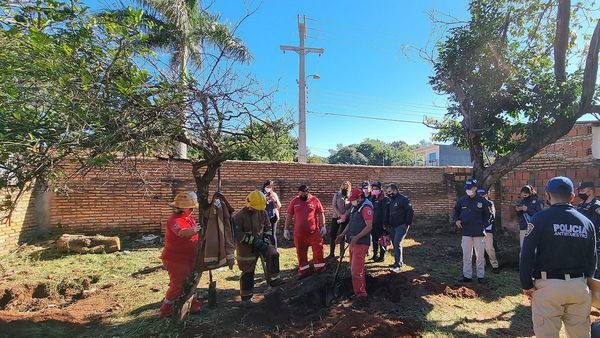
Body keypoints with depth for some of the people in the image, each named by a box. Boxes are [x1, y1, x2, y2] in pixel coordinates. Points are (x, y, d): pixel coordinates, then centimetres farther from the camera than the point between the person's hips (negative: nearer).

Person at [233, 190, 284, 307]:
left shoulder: (263, 212, -2)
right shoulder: (240, 216, -18)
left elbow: (267, 228, 11)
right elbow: (238, 234, -20)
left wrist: (266, 239, -4)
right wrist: (254, 240, -25)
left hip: (260, 243, 4)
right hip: (246, 248, -4)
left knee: (273, 254, -21)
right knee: (248, 273, 4)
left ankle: (273, 279, -7)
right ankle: (245, 298, 20)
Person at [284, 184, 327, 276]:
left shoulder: (315, 200, -3)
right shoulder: (294, 201, 1)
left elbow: (321, 214, 2)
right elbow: (289, 216, 5)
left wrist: (323, 226, -2)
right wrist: (286, 229, 2)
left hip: (314, 231, -1)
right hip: (299, 232, 2)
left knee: (318, 249, 5)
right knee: (301, 252, 9)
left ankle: (319, 267, 24)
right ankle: (304, 269, 23)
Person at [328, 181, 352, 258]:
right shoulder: (337, 194, 4)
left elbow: (352, 207, -5)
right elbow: (333, 206, -4)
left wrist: (345, 215, -18)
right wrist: (340, 215, -14)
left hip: (346, 218, 0)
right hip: (336, 217, 0)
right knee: (332, 234, -3)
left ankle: (341, 253, 17)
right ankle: (331, 253, 3)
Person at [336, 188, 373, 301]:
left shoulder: (366, 208, -15)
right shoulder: (355, 208, 15)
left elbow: (369, 227, -22)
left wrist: (356, 237, -28)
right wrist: (342, 234, 15)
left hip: (361, 243, -10)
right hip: (353, 242, 10)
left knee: (356, 270, -8)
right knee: (354, 268, 19)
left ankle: (361, 294, 5)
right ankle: (361, 288, 33)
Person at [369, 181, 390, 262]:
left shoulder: (385, 199, -11)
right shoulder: (371, 198, 11)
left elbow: (386, 212, -15)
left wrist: (385, 223, -19)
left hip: (380, 223, -7)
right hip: (373, 222, 7)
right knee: (374, 239, 15)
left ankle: (382, 256, 14)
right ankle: (375, 254, 27)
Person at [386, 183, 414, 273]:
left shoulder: (404, 199, -10)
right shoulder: (391, 201, 15)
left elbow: (410, 211, -14)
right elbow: (389, 214, 23)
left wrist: (407, 223, -15)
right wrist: (388, 224, 14)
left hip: (401, 226, -8)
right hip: (392, 227, 8)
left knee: (397, 243, -14)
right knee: (395, 244, 11)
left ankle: (398, 265, -9)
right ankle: (400, 261, 24)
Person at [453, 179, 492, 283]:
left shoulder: (482, 201, -4)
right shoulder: (462, 200, 3)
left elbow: (488, 215, 6)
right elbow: (456, 211, 18)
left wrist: (484, 225, -2)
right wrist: (457, 220, 4)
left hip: (479, 233, -2)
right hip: (466, 232, 2)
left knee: (480, 255, 7)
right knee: (466, 255, 7)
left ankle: (481, 276, 19)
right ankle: (467, 276, 15)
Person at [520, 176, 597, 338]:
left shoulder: (540, 218, -9)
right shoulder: (587, 222, 8)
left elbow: (527, 255, -13)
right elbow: (592, 259, 12)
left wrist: (527, 285, -5)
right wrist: (585, 281, 21)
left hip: (548, 286, -5)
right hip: (580, 287, 5)